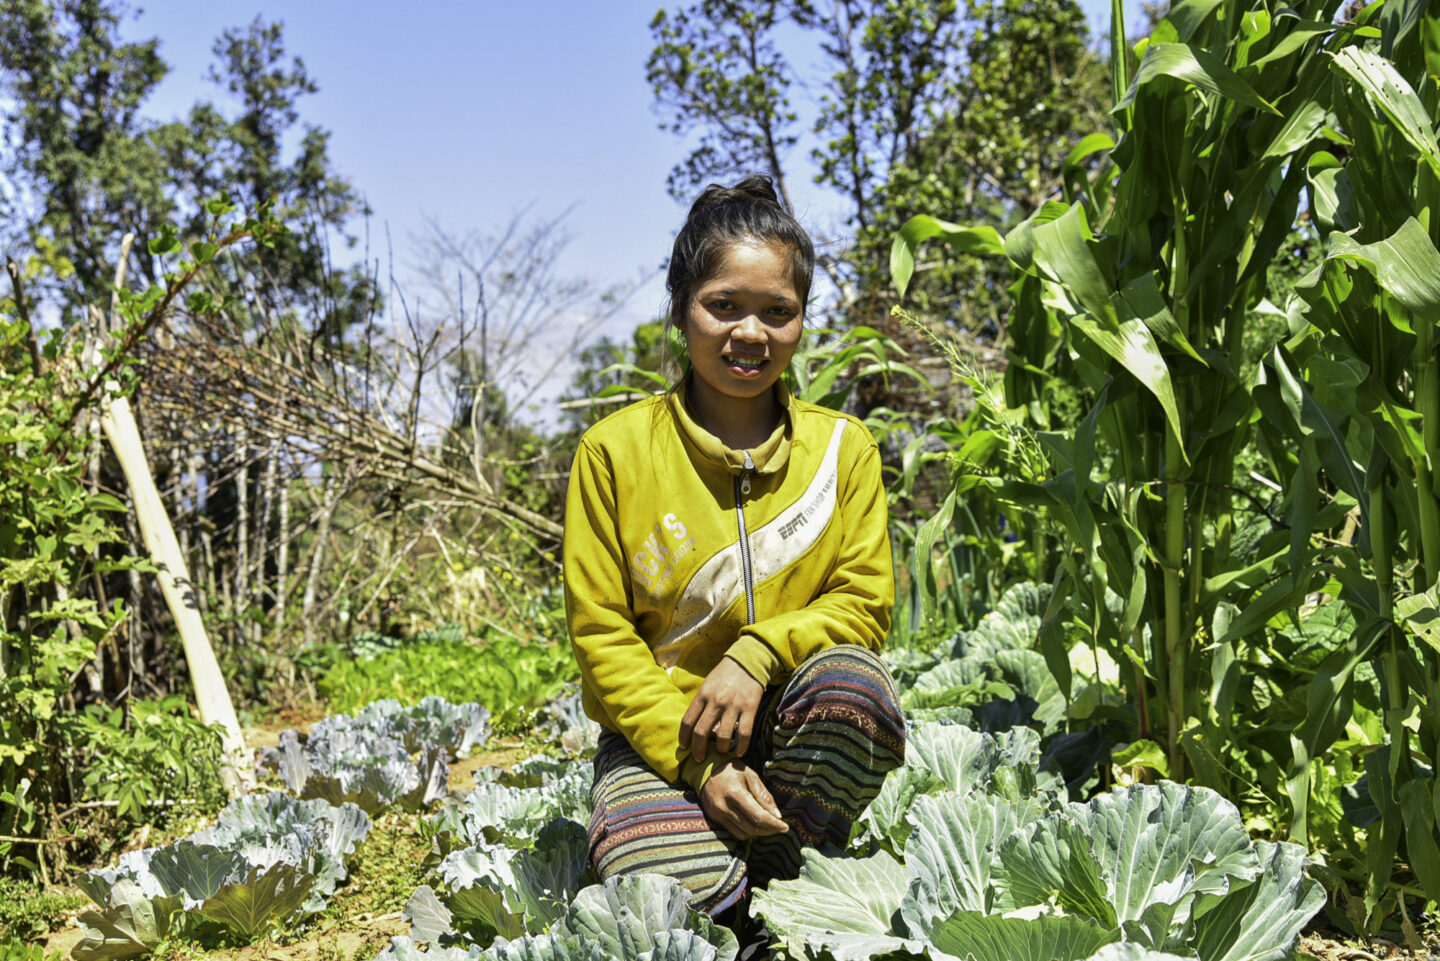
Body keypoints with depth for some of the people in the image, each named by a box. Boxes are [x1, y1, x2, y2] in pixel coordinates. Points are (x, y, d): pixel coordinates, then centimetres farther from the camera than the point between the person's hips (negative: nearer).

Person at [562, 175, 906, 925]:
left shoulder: (843, 447, 2)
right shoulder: (616, 450, -4)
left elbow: (864, 603, 0)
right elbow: (599, 635, -5)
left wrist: (759, 653, -20)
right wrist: (699, 760, -17)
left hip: (798, 731, 2)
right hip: (662, 734, -2)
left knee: (850, 676, -33)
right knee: (678, 892, -31)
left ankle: (775, 885, -12)